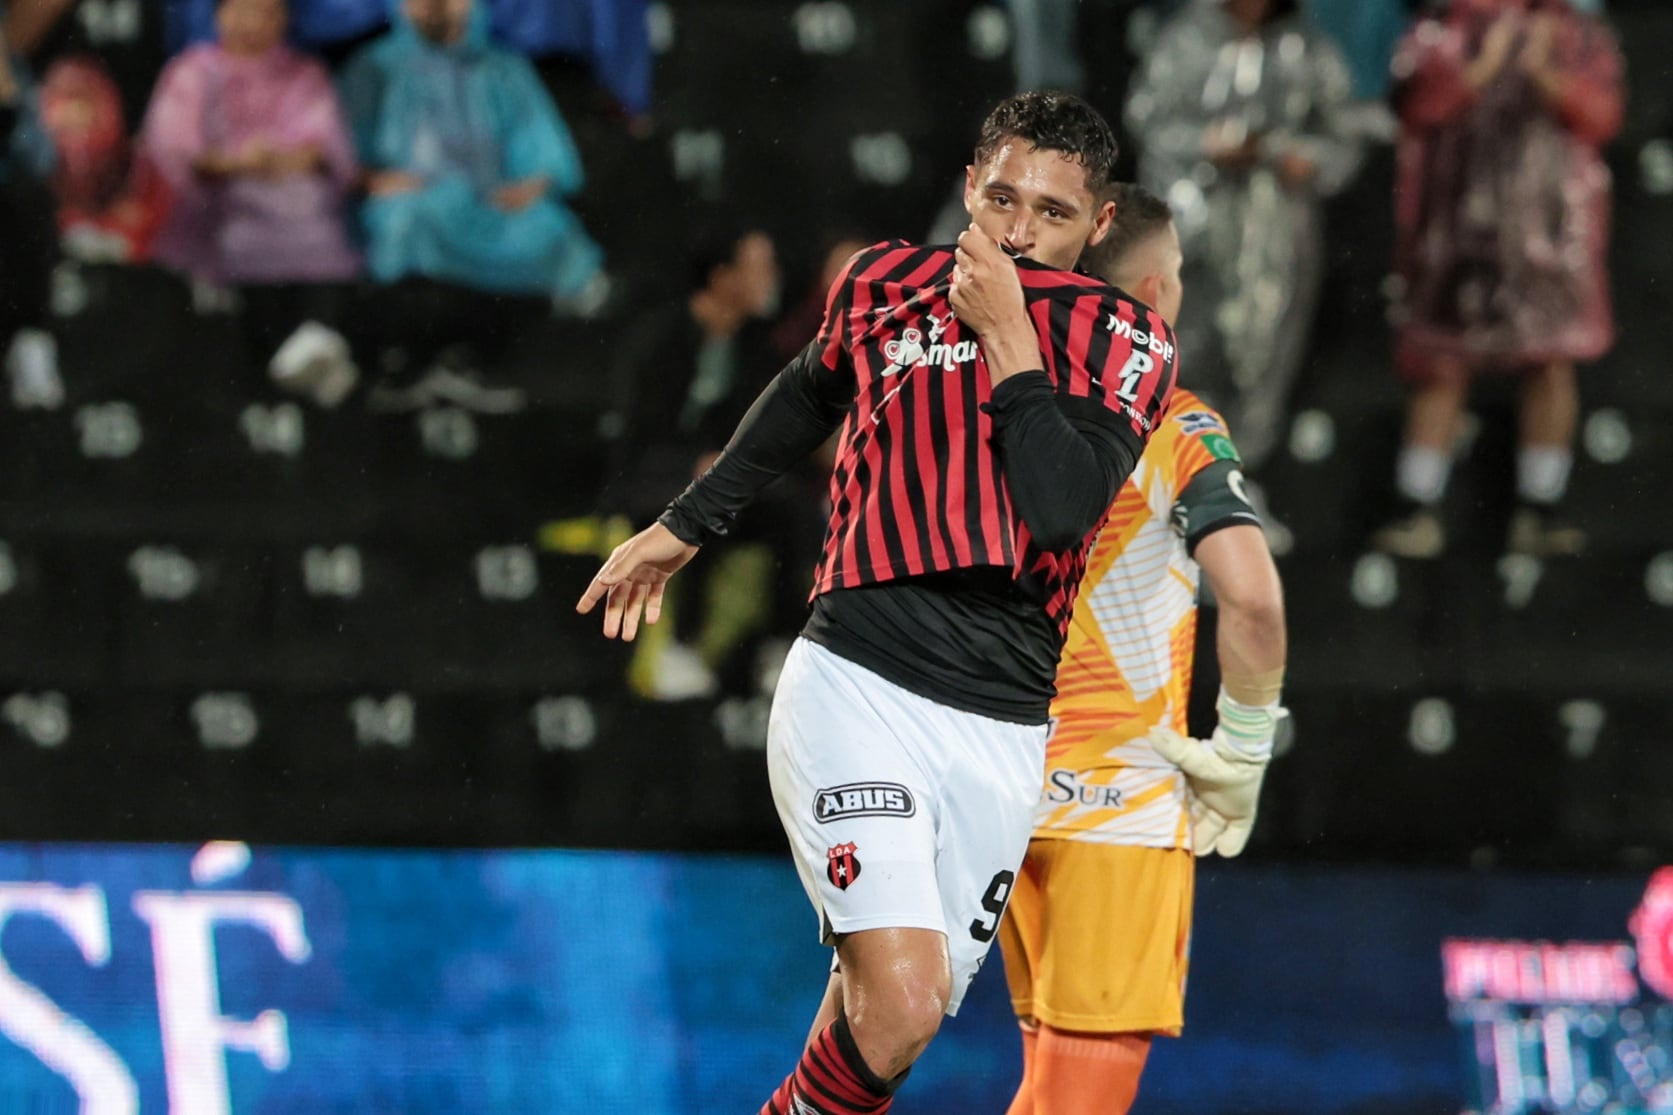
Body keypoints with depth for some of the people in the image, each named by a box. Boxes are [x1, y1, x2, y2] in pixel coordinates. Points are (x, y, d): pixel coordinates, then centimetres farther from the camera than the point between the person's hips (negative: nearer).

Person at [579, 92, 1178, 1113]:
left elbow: (1061, 508, -13)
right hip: (859, 686, -1)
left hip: (1001, 733, 2)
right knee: (898, 1005, -21)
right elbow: (810, 395, 29)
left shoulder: (1124, 343, 3)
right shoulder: (885, 286, 7)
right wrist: (686, 526, 39)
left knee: (894, 1024, 3)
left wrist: (1005, 333, -11)